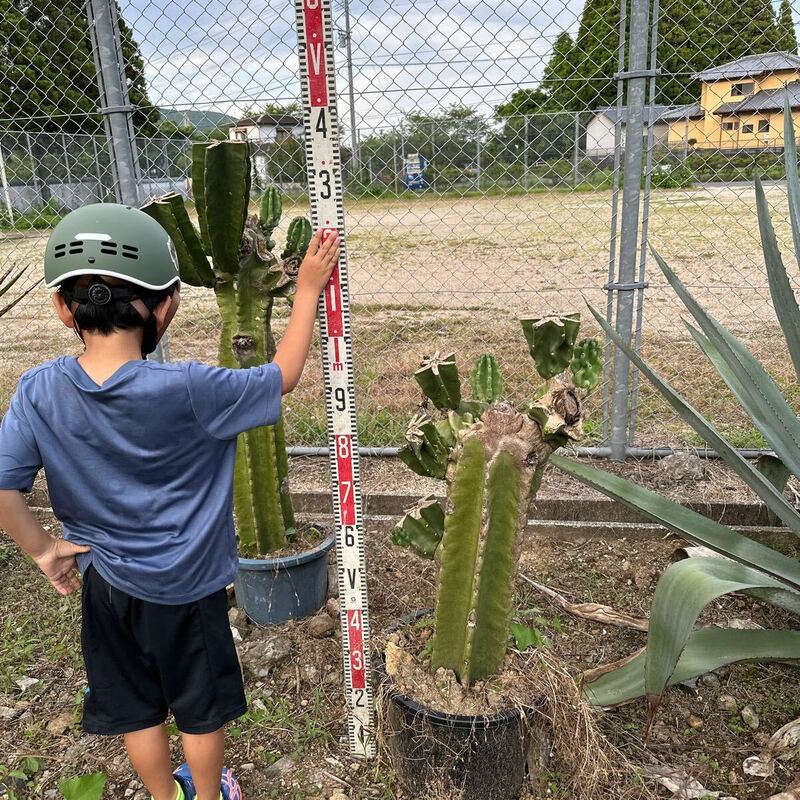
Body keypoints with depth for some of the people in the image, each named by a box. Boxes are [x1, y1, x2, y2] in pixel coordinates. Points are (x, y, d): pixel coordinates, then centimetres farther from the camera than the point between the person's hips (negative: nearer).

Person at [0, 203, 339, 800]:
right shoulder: (188, 391, -29)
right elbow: (283, 376, -17)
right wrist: (308, 289, -9)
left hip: (105, 583, 4)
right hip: (187, 589, -3)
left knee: (137, 706, 26)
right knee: (202, 707, 23)